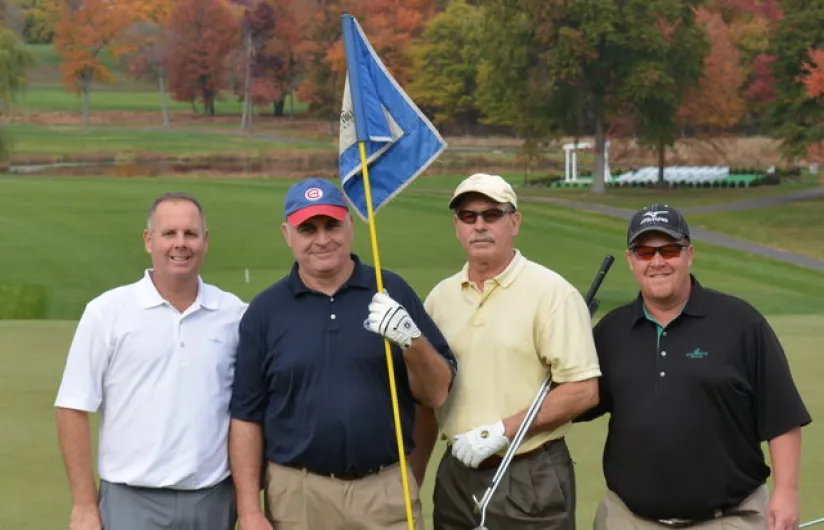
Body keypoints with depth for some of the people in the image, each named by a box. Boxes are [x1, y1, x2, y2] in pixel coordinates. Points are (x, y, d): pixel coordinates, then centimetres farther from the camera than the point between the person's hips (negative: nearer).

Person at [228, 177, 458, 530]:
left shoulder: (393, 293, 2)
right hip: (296, 495, 0)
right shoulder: (264, 311, 2)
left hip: (388, 492, 0)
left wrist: (413, 342, -17)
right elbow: (246, 416, 2)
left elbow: (438, 393, 2)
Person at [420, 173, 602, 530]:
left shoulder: (551, 293, -8)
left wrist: (502, 431, -16)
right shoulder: (440, 298, 8)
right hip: (456, 474, 5)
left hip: (532, 478, -4)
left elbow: (583, 390, -13)